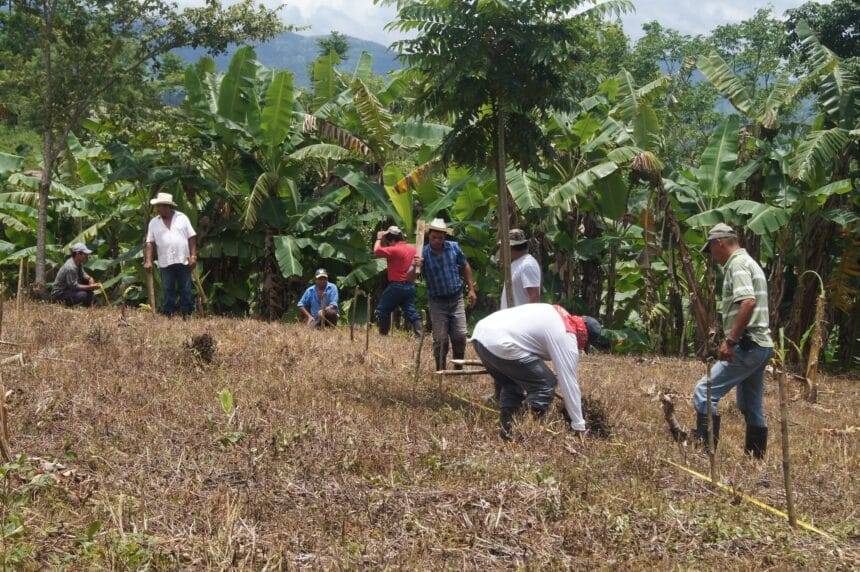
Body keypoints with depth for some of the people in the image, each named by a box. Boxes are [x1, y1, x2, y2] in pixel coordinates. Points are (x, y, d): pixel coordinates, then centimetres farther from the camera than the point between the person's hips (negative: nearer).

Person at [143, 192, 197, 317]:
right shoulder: (154, 223, 8)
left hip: (183, 261, -1)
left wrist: (193, 256, -5)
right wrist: (148, 261, -7)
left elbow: (192, 238, 3)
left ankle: (186, 314, 10)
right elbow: (149, 243, 4)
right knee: (167, 290, 2)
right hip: (165, 263, 1)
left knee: (186, 290, 3)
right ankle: (168, 315, 7)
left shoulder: (182, 218, 5)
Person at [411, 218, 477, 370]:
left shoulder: (454, 247, -4)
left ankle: (458, 369, 17)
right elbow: (409, 277, -19)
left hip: (456, 299, 2)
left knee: (460, 336, 0)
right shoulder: (423, 254, -12)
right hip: (437, 302, -2)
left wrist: (471, 289, 9)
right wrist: (414, 267, -41)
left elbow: (465, 267, 10)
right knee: (440, 340, -1)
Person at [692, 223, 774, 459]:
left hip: (747, 346, -10)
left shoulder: (737, 264, -11)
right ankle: (757, 458, 19)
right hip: (762, 345, 10)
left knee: (705, 392, -12)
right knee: (751, 406, 14)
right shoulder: (750, 263, 21)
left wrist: (731, 340, -25)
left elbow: (748, 302, -25)